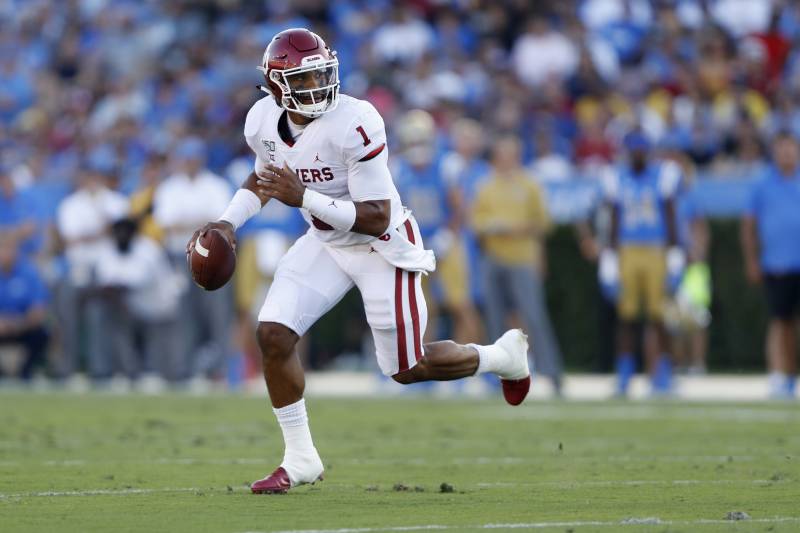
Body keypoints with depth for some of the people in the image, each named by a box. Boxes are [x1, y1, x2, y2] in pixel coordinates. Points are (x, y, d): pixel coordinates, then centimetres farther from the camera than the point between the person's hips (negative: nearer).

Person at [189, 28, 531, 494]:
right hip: (325, 242, 6)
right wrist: (228, 223, -2)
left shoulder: (353, 124, -31)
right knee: (273, 334, -8)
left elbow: (375, 218, -30)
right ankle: (300, 458, 7)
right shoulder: (263, 121, -10)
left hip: (382, 245, -6)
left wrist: (303, 197, -37)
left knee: (408, 368, 1)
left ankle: (503, 356, 30)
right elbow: (264, 178, 14)